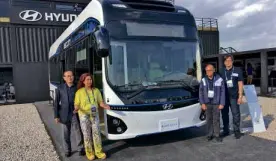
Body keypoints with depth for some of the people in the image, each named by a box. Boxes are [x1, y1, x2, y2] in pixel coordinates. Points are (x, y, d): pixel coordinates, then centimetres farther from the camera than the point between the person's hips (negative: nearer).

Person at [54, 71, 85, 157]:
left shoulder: (77, 88, -1)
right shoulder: (60, 88, 1)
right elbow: (56, 103, 2)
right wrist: (56, 116, -2)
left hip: (75, 114, -1)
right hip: (64, 115, 1)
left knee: (78, 132, 5)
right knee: (66, 134, 11)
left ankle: (81, 149, 23)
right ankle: (67, 150, 28)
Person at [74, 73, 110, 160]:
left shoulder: (96, 90, 5)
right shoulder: (79, 92, -4)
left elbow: (100, 102, 5)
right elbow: (76, 104, -3)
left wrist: (105, 106, -15)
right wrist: (76, 108, -26)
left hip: (95, 115, 3)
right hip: (84, 116, -3)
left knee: (96, 133, 4)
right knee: (87, 134, 4)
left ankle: (99, 152, 12)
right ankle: (89, 153, 16)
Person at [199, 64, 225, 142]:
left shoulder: (219, 80, -6)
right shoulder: (203, 80, -1)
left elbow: (222, 92, -3)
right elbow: (201, 92, 1)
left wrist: (222, 104, -6)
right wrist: (202, 103, -4)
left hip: (216, 103, -2)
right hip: (207, 103, 2)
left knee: (216, 120, 2)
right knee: (209, 119, 8)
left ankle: (217, 135, 14)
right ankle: (210, 134, 20)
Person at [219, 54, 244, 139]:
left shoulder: (237, 70, 1)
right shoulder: (221, 71, 8)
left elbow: (240, 84, -1)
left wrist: (240, 96, -6)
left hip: (233, 96, -2)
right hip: (224, 96, 3)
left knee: (236, 113, -1)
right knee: (224, 114, 9)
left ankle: (237, 131, 12)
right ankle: (226, 130, 22)